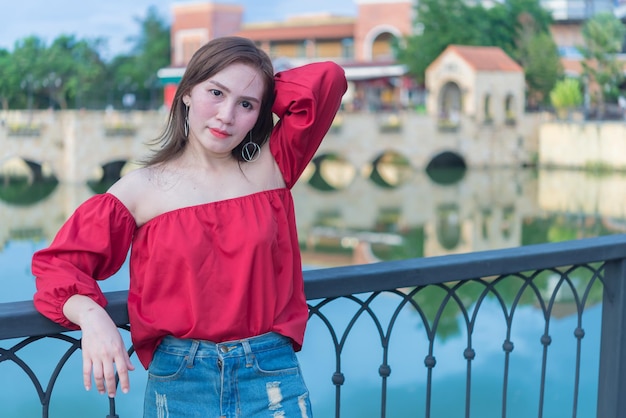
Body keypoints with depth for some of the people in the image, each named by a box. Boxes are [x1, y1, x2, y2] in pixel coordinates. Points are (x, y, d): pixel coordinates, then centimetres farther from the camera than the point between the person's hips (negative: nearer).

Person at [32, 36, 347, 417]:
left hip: (272, 380, 0)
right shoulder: (142, 189, -1)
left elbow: (328, 80, -7)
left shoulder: (270, 168, 0)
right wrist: (90, 316, -20)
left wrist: (263, 95, 4)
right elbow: (59, 264, -1)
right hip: (178, 382, 0)